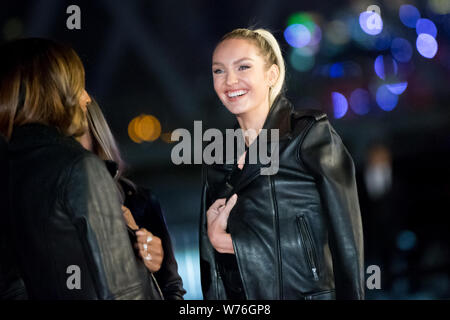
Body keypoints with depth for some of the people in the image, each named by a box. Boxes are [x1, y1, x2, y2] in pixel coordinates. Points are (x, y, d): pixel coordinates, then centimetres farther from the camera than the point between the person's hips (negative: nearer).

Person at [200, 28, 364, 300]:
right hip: (236, 300, 5)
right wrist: (214, 235, -8)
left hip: (308, 291, -5)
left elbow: (346, 240, -12)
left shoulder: (313, 135, -8)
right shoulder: (218, 158, 8)